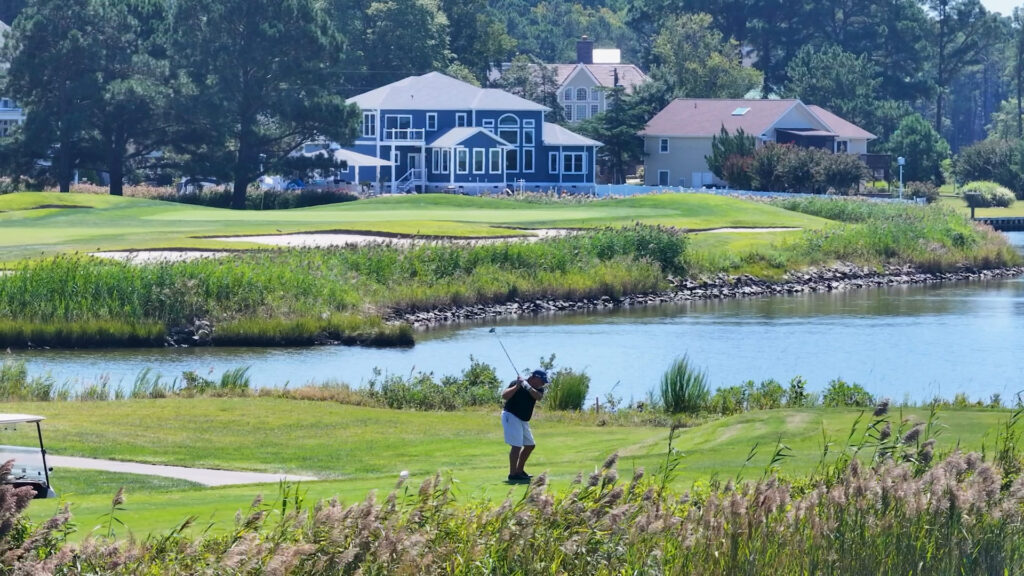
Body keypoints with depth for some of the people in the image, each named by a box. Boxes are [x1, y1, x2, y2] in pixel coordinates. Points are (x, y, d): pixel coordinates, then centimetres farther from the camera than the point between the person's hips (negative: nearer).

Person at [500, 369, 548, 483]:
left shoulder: (538, 389, 4)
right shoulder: (517, 383, -13)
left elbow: (539, 396, -18)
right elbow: (504, 396, -23)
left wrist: (528, 387, -32)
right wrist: (517, 386, -33)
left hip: (523, 420, 8)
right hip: (511, 417, -8)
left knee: (530, 445, 15)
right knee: (516, 445, -18)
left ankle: (519, 470, 27)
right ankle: (513, 474, -19)